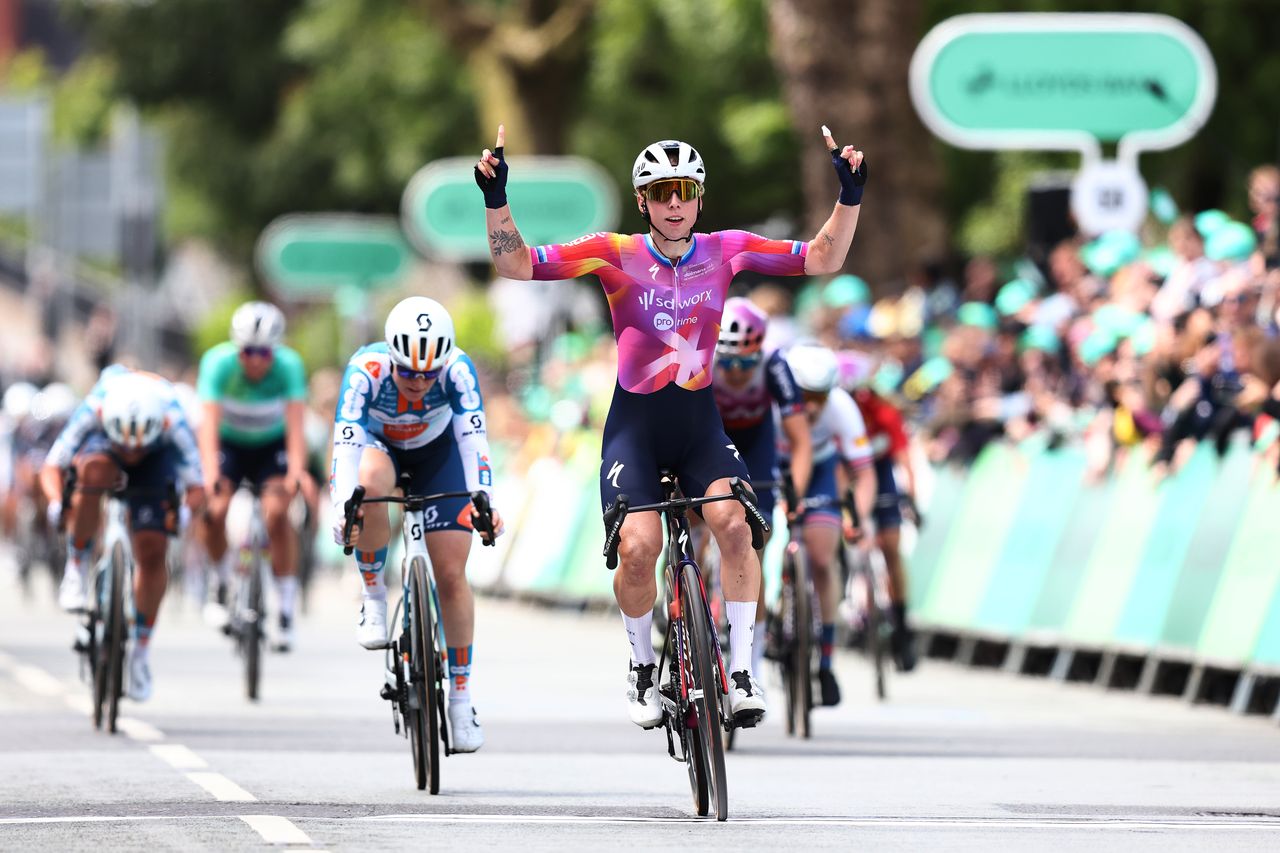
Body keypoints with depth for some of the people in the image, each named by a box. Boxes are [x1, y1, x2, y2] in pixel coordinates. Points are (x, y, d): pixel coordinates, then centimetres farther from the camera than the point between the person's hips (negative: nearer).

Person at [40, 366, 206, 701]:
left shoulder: (174, 425, -38)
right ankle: (77, 568, -20)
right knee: (95, 472, -38)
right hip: (99, 446, 0)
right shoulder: (91, 413, -39)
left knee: (152, 552, -13)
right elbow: (51, 467, -33)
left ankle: (141, 650, 6)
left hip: (158, 459, 0)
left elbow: (197, 486, -34)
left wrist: (186, 509, -55)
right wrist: (56, 503, -52)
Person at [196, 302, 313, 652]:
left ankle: (286, 606, -15)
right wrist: (210, 474, -51)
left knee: (276, 513, -25)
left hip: (272, 444, 0)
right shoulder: (219, 363, -28)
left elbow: (295, 424, -34)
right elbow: (209, 422, -37)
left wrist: (297, 471, -50)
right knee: (213, 512, -23)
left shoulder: (289, 366, -27)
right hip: (228, 442, 1)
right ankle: (224, 577, 7)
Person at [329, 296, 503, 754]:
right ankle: (373, 593, -17)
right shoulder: (367, 370, -35)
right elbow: (346, 443, -42)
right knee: (371, 482, -39)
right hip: (379, 445, -1)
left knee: (452, 575, -8)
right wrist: (342, 509, -57)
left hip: (436, 450, 1)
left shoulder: (458, 370, -33)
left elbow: (473, 437, -40)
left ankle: (461, 695, 5)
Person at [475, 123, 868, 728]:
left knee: (735, 524, -23)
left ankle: (741, 669, -11)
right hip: (634, 423, -2)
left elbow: (822, 259, 0)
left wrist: (850, 196, -12)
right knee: (638, 546, -20)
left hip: (700, 419, 2)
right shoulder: (617, 255, -7)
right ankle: (641, 667, 7)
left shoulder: (724, 251, -1)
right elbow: (518, 265, -12)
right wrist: (495, 198, -24)